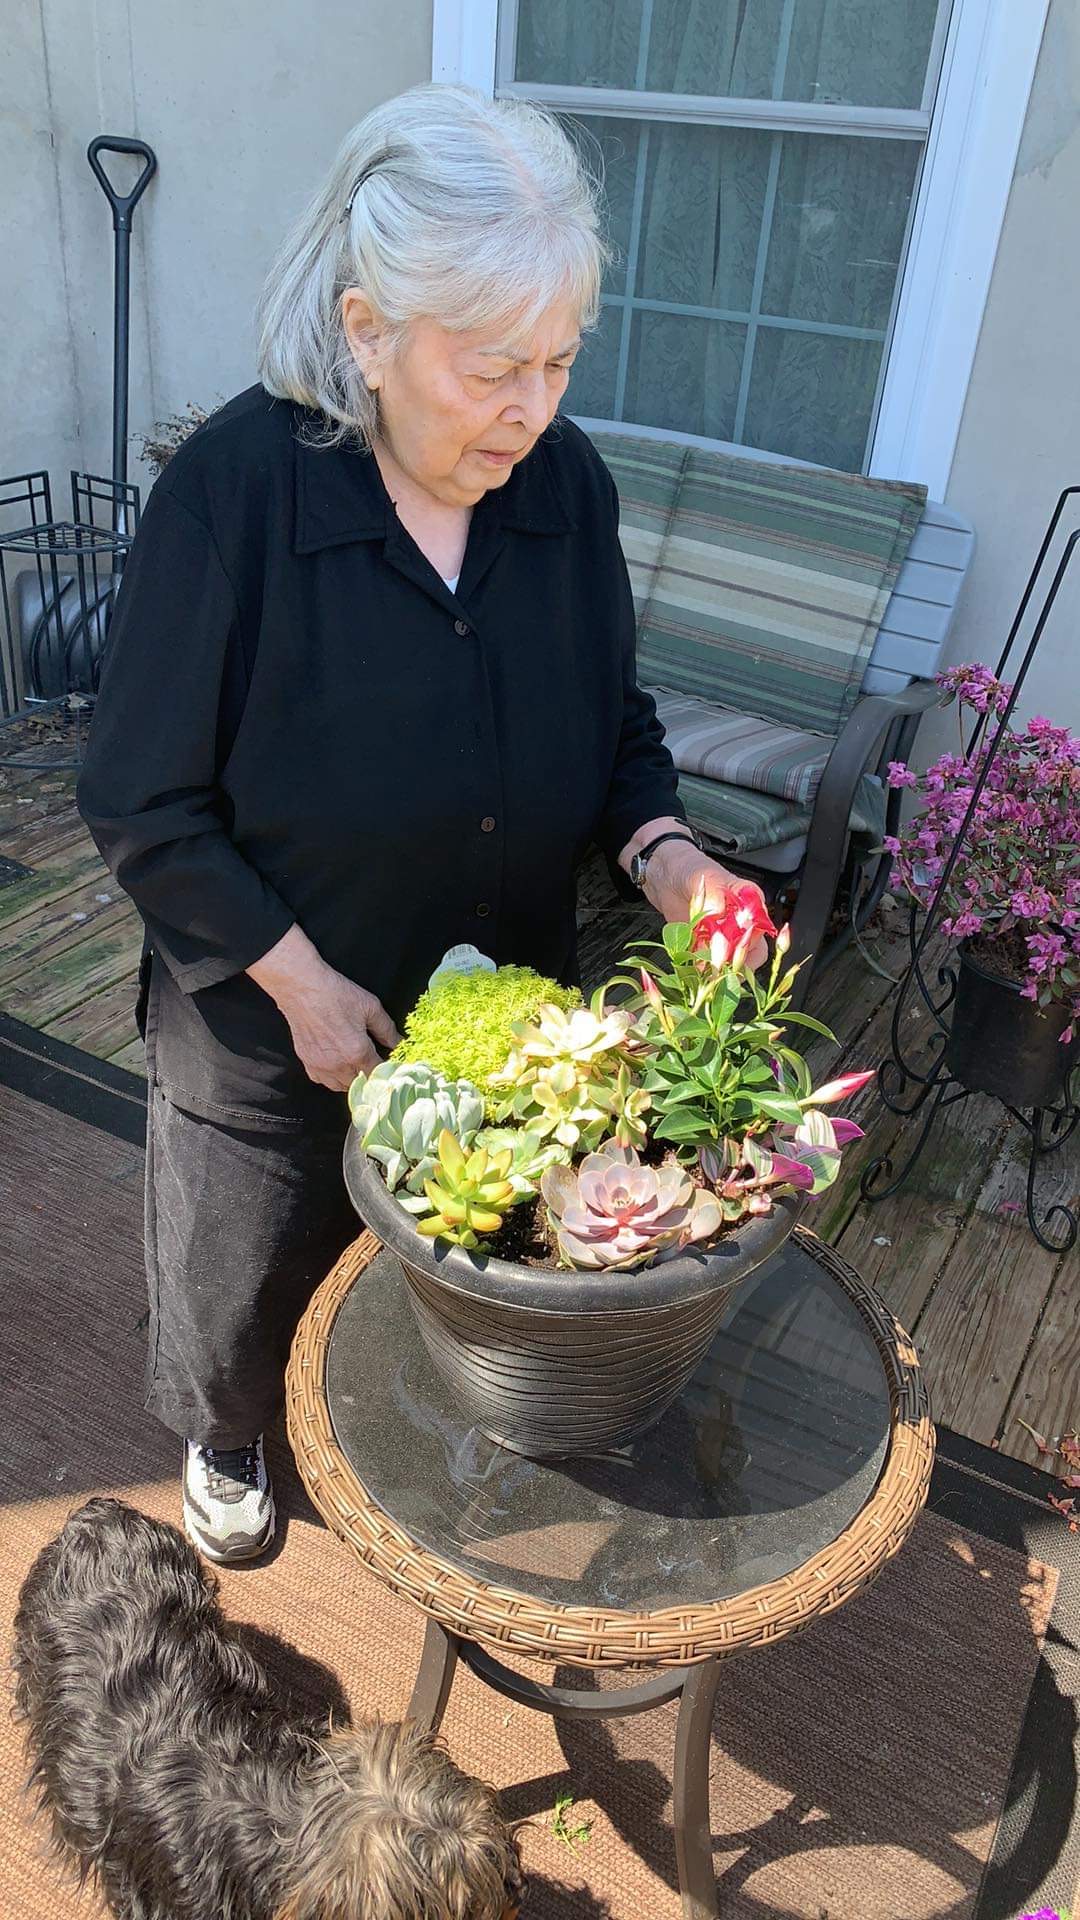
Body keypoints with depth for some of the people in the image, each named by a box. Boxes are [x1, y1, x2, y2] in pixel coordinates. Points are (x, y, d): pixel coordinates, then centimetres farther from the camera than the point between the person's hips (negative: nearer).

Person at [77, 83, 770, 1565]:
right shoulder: (234, 489, -23)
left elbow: (614, 721, 2)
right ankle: (225, 1442, 59)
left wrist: (661, 850, -17)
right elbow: (145, 810, -17)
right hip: (270, 1019, -3)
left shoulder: (568, 484, -10)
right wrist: (300, 980, -20)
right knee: (245, 1281, 23)